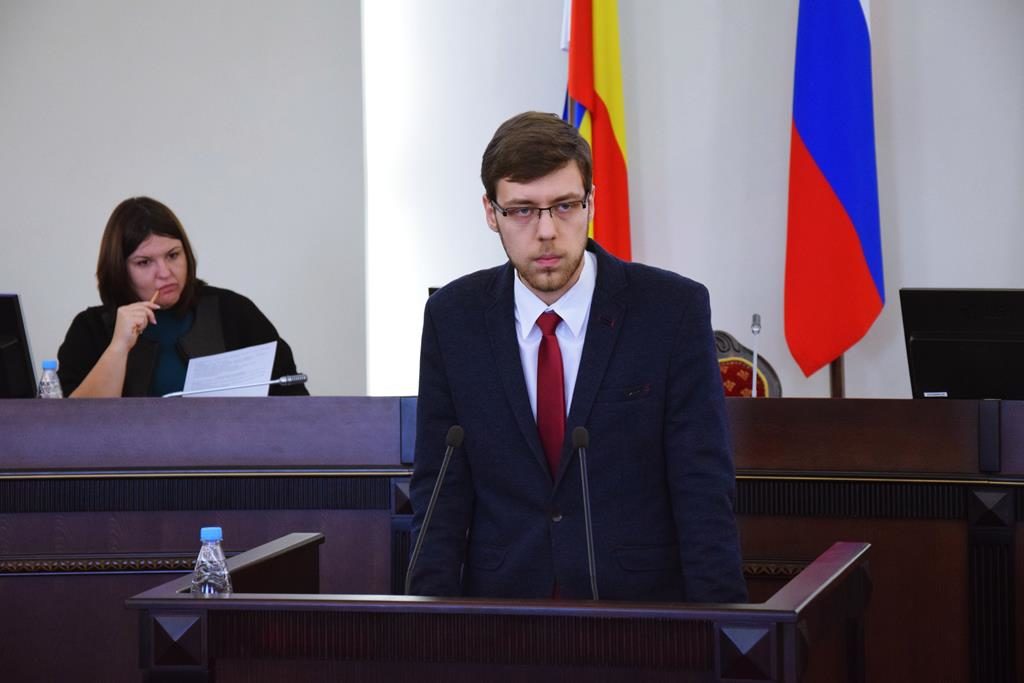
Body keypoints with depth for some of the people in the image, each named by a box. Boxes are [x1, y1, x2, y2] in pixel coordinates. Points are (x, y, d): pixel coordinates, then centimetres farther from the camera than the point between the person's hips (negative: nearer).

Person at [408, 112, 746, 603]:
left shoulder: (673, 309, -3)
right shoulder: (452, 318, 3)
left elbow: (703, 487, -4)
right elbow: (440, 490, 4)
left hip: (642, 611, -1)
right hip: (499, 607, 1)